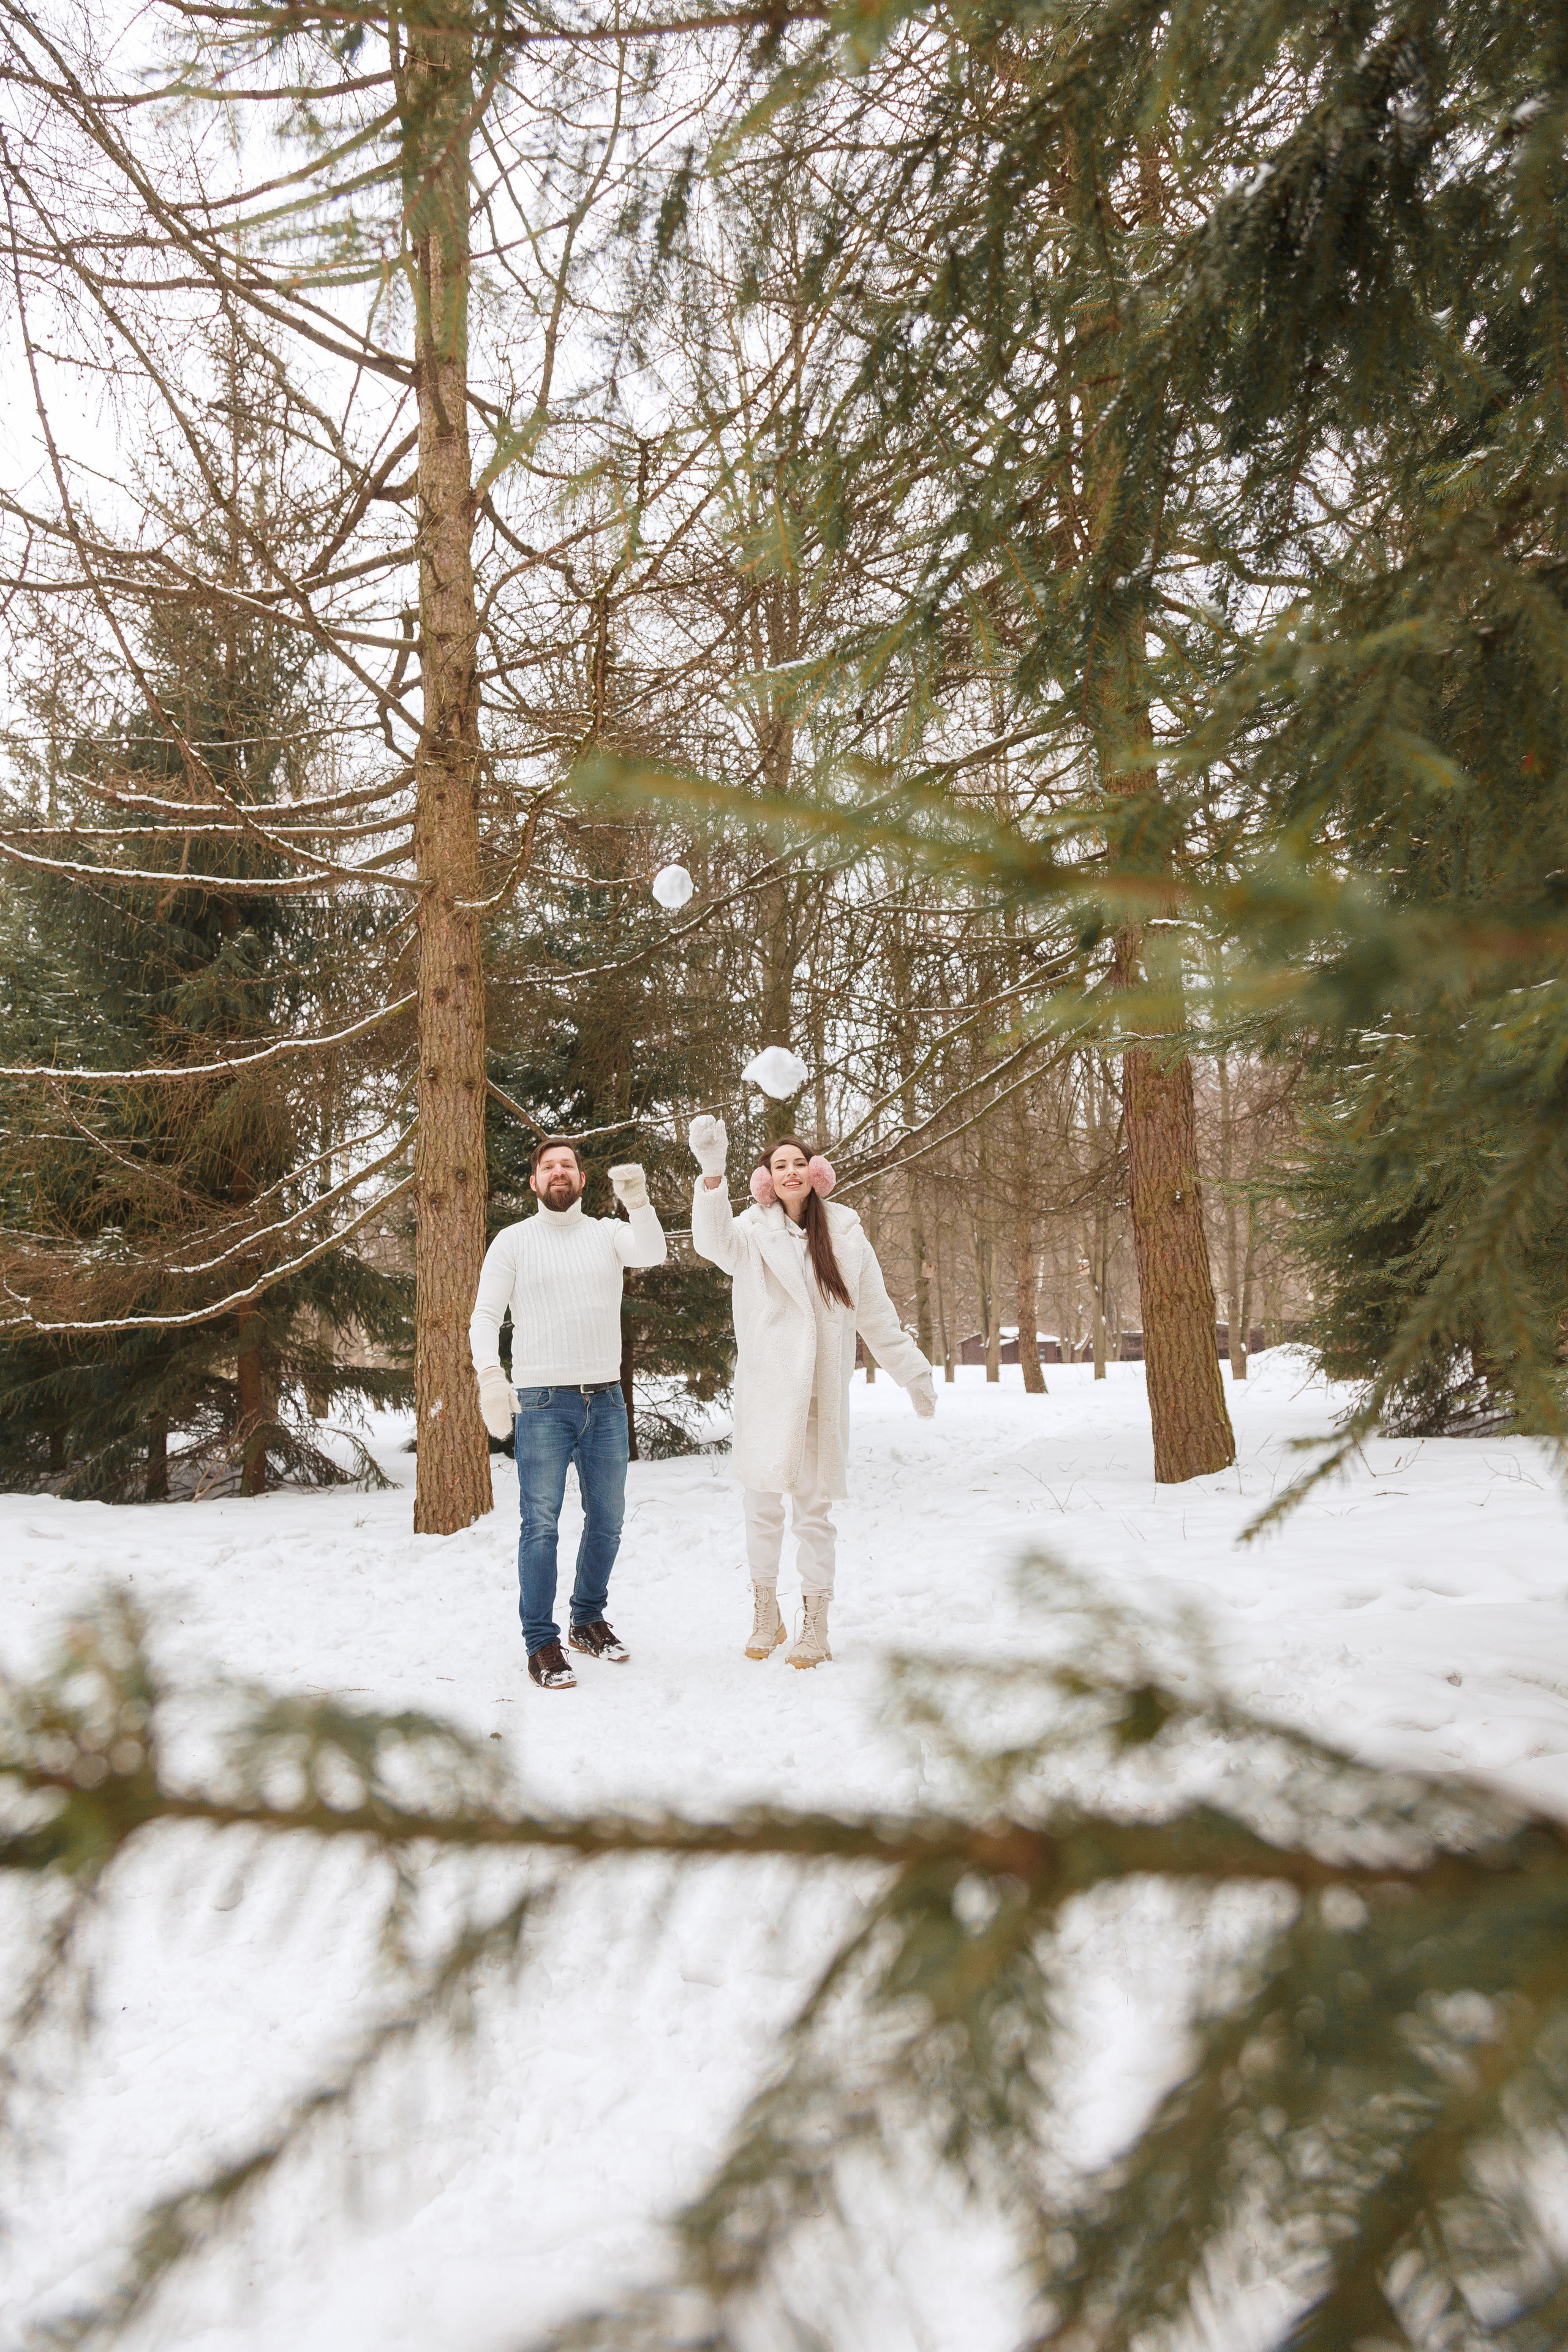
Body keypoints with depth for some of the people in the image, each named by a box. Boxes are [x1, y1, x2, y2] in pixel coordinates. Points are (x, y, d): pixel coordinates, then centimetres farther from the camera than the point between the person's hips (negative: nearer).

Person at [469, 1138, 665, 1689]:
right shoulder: (514, 1240, 4)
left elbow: (652, 1254, -13)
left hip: (606, 1399, 3)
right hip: (542, 1401, -3)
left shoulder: (608, 1233, 8)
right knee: (540, 1524, -5)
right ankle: (541, 1643, 5)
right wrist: (489, 1375, -19)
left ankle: (589, 1620, 30)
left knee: (607, 1520, 12)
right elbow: (485, 1316, -2)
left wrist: (637, 1202, -32)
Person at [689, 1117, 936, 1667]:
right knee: (762, 1501, 7)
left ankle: (815, 1624, 16)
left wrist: (915, 1375, 12)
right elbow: (712, 1240, -25)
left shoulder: (845, 1235, 5)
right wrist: (712, 1172, -41)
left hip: (822, 1391, 1)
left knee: (815, 1505, 5)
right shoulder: (753, 1233, -1)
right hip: (765, 1388, 0)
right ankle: (765, 1614, 26)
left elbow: (877, 1317, 11)